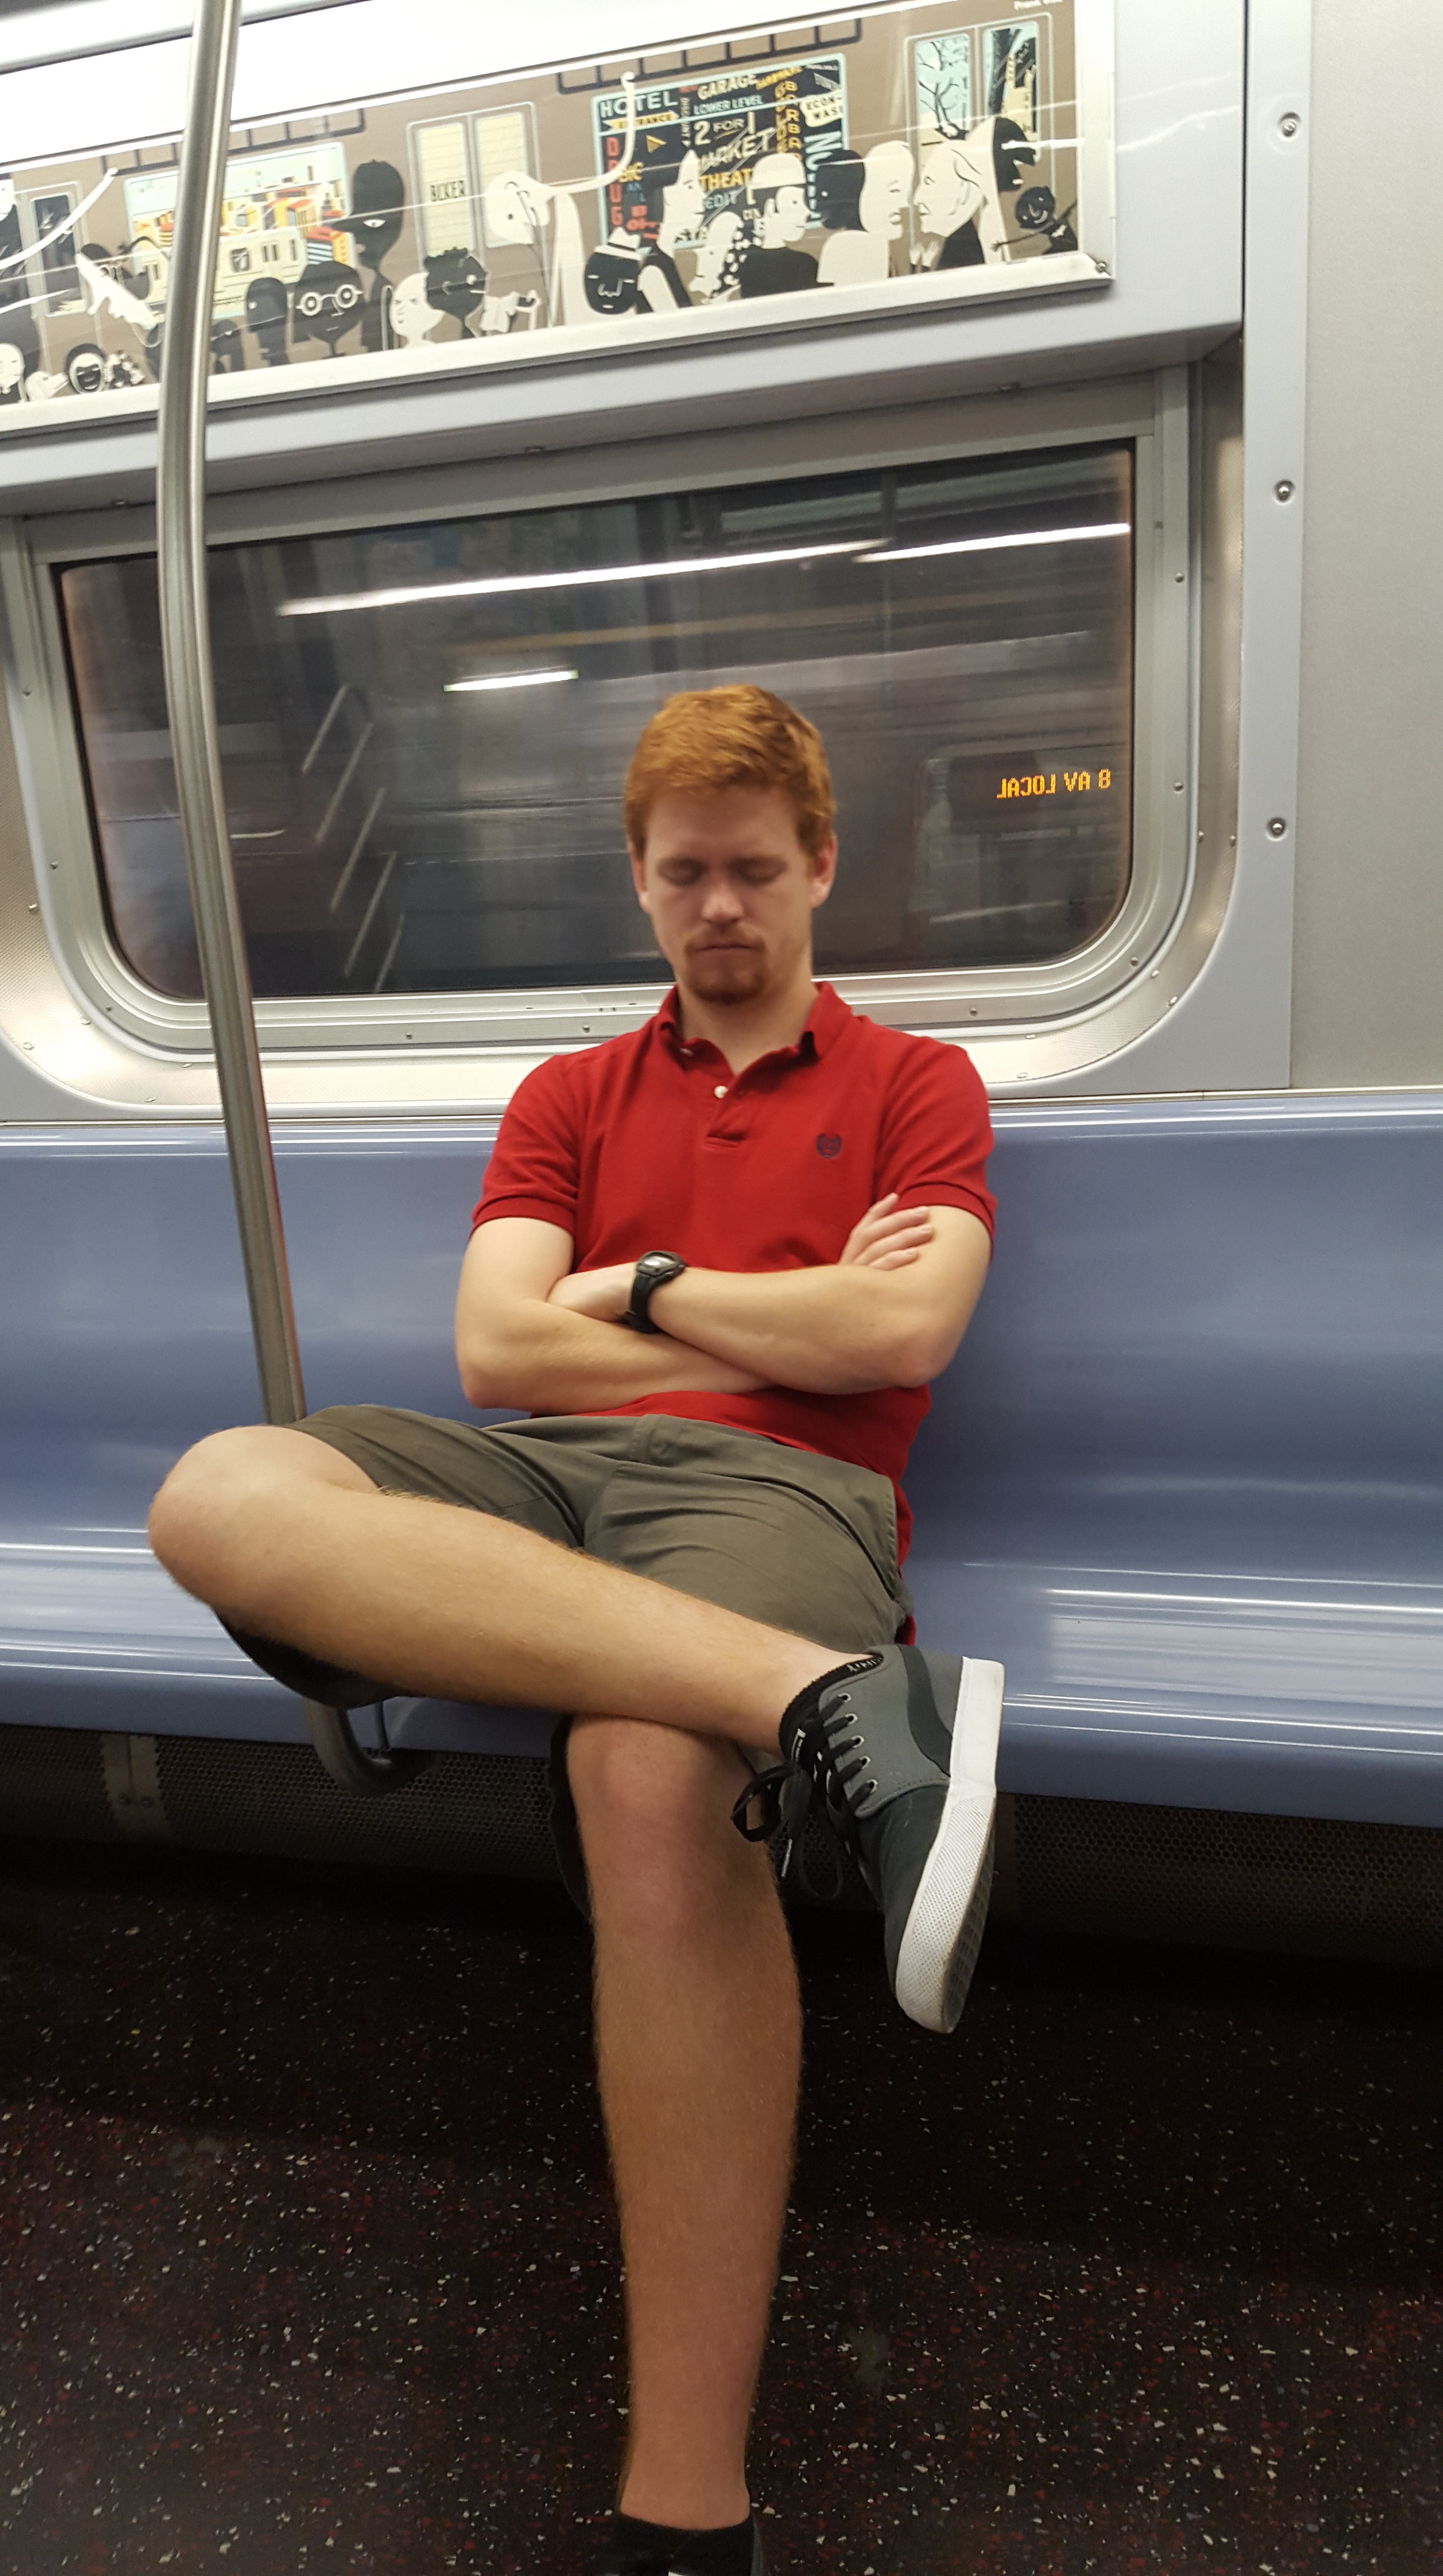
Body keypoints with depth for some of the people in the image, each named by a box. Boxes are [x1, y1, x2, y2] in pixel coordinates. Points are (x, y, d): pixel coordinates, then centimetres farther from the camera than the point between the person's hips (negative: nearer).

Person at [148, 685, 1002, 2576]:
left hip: (773, 1484, -3)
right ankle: (834, 1704, -40)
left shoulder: (915, 1085, 18)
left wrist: (646, 1290, 8)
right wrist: (785, 1323, 5)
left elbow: (902, 1332, 0)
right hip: (534, 1476, 4)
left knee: (653, 1774, -38)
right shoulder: (569, 1098, 25)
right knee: (223, 1494, -29)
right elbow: (498, 1351, 9)